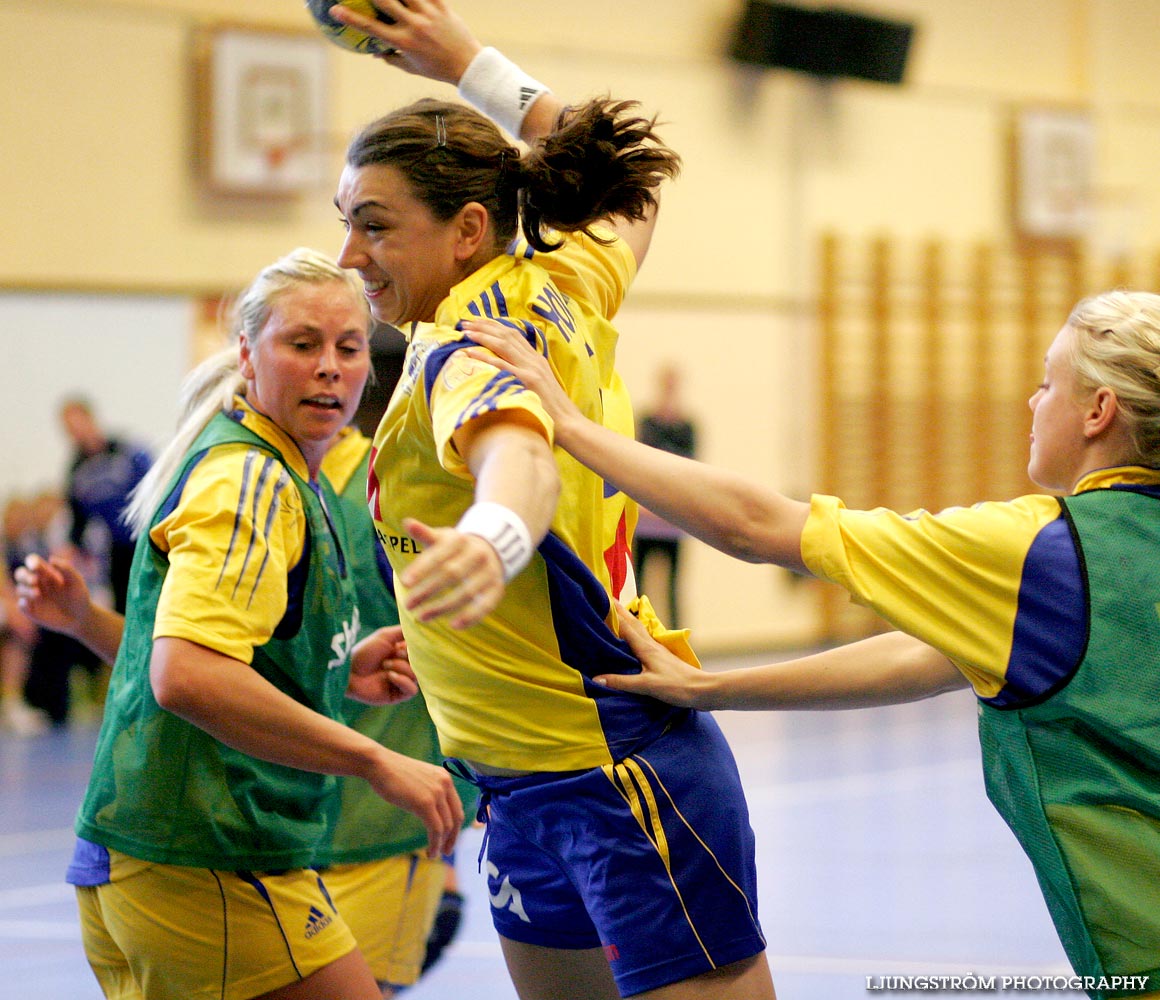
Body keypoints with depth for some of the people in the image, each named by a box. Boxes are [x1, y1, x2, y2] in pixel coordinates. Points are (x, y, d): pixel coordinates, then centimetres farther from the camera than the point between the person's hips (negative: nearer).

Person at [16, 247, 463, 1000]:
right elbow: (186, 677, -27)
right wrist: (376, 761, -26)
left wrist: (337, 673, 8)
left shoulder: (297, 483, 18)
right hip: (212, 875, -10)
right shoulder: (250, 480, -13)